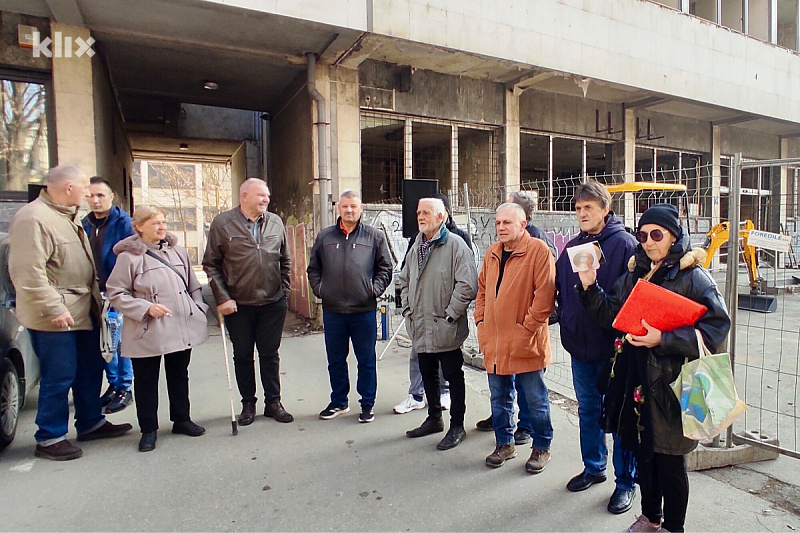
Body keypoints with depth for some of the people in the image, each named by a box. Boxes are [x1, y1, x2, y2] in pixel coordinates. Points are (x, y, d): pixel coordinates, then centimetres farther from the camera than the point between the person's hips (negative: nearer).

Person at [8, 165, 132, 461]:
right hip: (55, 315, -10)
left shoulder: (68, 217, 15)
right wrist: (54, 308, -24)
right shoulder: (33, 218, -17)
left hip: (82, 311, 10)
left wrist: (95, 299, 20)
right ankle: (50, 438, 17)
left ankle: (91, 423, 32)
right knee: (59, 377, 0)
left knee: (90, 370, 17)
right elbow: (28, 271, -23)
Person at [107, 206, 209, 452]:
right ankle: (148, 429, 24)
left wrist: (199, 308, 3)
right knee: (146, 381, 8)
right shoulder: (129, 256, -7)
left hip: (182, 328, 4)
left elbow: (193, 286, 15)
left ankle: (181, 419, 33)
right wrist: (146, 308, -17)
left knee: (179, 376, 17)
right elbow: (116, 293, -7)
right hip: (147, 332, -4)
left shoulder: (178, 252, 8)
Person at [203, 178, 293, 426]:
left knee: (270, 355, 11)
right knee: (243, 356, 11)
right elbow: (211, 264, -2)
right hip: (238, 305, -1)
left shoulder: (275, 222, 6)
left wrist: (285, 291, 5)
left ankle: (273, 402, 24)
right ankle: (248, 404, 27)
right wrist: (222, 298, -9)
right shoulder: (223, 223, -3)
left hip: (273, 303, 2)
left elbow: (285, 261, 13)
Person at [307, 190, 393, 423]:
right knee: (335, 360, 14)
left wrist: (375, 289, -6)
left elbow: (385, 268, 6)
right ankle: (339, 402, 31)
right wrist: (318, 288, 1)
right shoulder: (324, 236, 10)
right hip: (332, 310, 2)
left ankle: (368, 404, 24)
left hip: (364, 310, -2)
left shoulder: (375, 236, 4)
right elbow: (313, 268, 15)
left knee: (366, 360, 8)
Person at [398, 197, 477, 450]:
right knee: (428, 374, 18)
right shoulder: (416, 246, 13)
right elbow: (405, 280, 21)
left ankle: (457, 426, 21)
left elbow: (467, 285, -18)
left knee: (453, 376, 6)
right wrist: (407, 309, 10)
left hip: (445, 328, -7)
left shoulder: (455, 245, -12)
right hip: (420, 327, 8)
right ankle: (434, 419, 36)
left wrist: (450, 315, -17)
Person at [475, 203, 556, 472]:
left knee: (535, 399, 10)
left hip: (526, 343, -6)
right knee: (499, 398, 18)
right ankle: (504, 444, 35)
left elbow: (545, 293, -17)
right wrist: (480, 320, 8)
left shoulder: (538, 250, -11)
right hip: (494, 341, 6)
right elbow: (482, 289, 18)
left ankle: (541, 447, 30)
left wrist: (528, 327, -17)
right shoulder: (492, 253, 10)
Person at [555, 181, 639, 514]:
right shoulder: (572, 247, 8)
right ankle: (593, 468, 36)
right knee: (588, 410, 18)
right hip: (580, 345, 6)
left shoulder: (624, 244, -10)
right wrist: (565, 322, 6)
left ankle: (626, 481, 24)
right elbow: (560, 289, 15)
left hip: (614, 346, -6)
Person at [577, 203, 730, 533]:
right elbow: (610, 315, 10)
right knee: (642, 452, 19)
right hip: (634, 380, 6)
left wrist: (663, 339, -23)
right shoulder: (635, 274, 8)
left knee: (669, 461, 9)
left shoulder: (692, 277, -9)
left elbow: (716, 328, -16)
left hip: (670, 384, -5)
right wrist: (590, 286, -5)